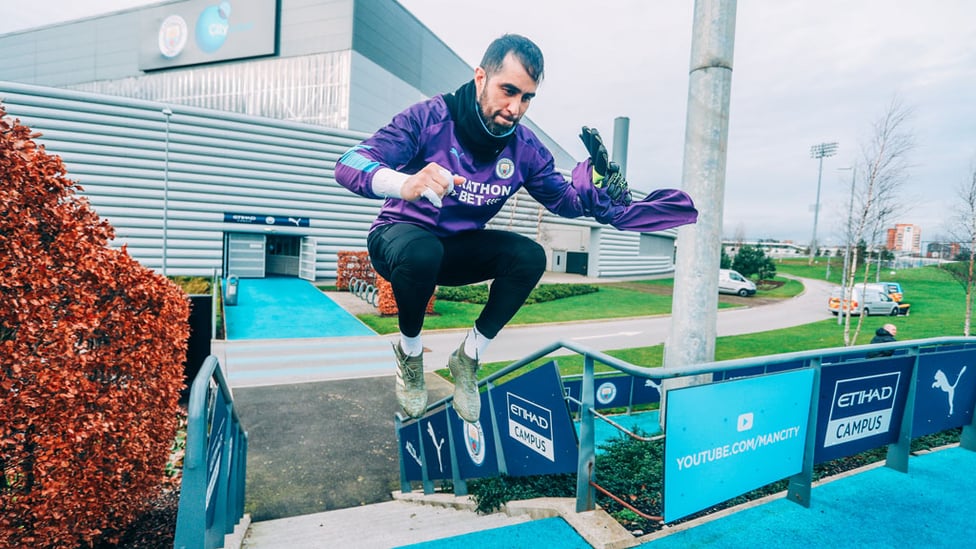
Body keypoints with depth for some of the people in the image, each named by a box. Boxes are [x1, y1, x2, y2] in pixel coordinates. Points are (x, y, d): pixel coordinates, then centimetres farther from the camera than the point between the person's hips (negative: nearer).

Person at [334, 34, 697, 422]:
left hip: (458, 250, 4)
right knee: (422, 252, -39)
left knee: (530, 256, -21)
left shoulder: (525, 148, -7)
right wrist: (405, 183, -50)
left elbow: (564, 198, 0)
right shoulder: (430, 117, -20)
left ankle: (469, 357, -2)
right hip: (400, 237, -3)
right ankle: (409, 352, -6)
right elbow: (350, 163, -28)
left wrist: (598, 188, -24)